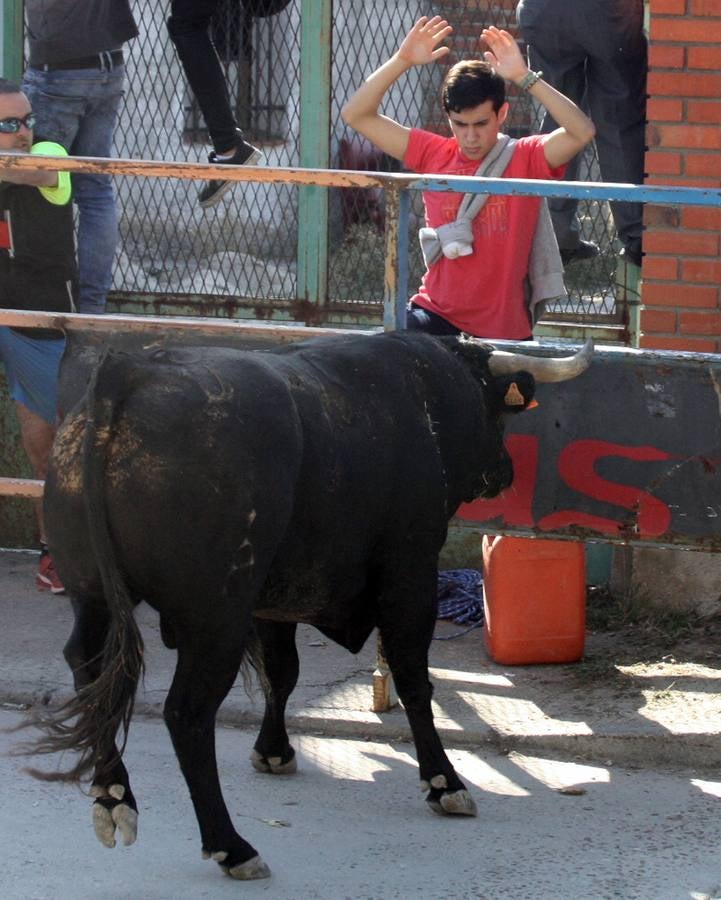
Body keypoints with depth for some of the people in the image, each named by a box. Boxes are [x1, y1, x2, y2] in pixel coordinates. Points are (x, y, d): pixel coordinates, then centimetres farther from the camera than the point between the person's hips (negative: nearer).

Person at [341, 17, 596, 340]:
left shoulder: (525, 160, -2)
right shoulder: (432, 155, 5)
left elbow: (582, 132, -20)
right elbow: (356, 115, 5)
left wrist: (524, 77, -24)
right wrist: (402, 61, -7)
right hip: (437, 317, 1)